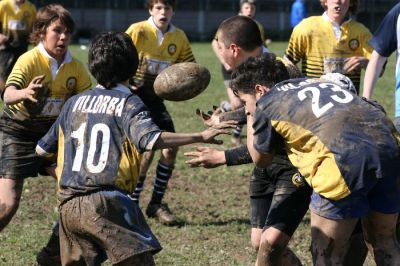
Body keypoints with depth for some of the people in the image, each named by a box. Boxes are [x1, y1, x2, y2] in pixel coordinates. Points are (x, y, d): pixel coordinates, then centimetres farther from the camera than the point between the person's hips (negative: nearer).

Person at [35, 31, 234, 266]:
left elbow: (42, 149, 23)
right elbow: (151, 139, -19)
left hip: (68, 206, 6)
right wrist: (200, 137, -16)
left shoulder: (74, 103, 16)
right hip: (107, 203, -6)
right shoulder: (129, 103, 0)